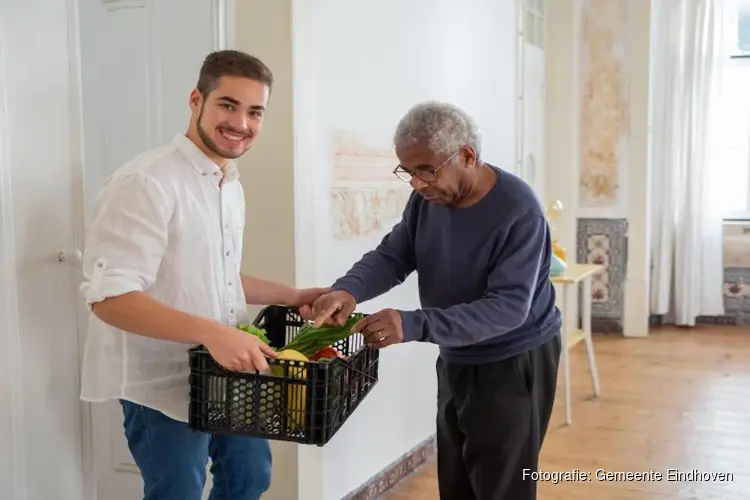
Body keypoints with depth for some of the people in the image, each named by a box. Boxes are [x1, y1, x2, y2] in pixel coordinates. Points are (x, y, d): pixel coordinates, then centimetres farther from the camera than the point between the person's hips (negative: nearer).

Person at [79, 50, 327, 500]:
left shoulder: (232, 185, 7)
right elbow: (109, 296, -28)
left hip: (223, 371, 9)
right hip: (164, 382, -9)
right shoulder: (147, 183, -22)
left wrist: (290, 296, 10)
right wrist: (212, 332, -37)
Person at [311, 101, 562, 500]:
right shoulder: (427, 198, -4)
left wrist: (414, 325, -42)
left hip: (514, 365, -7)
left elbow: (508, 307, -31)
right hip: (455, 362, 7)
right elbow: (392, 255, -5)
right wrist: (348, 289, -28)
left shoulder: (519, 211, -26)